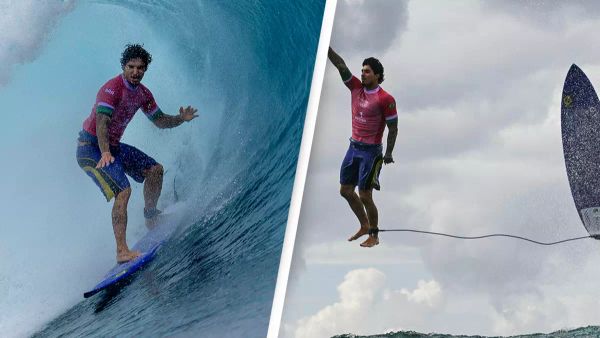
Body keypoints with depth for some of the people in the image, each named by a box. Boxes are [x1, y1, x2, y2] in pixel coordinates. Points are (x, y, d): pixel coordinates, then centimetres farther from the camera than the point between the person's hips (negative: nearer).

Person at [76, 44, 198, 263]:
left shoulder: (142, 93, 4)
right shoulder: (111, 89, -22)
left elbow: (160, 121, 14)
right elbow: (101, 123, -34)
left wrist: (181, 119, -6)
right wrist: (105, 153, -49)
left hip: (112, 146, 9)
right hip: (91, 148, -9)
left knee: (155, 170, 6)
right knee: (123, 190, -23)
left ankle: (151, 217, 24)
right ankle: (122, 251, -25)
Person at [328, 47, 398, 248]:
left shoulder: (386, 99, -13)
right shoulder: (356, 88, 3)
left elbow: (393, 128, -9)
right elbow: (340, 65, -4)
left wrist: (388, 154, -11)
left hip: (371, 151, -7)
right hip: (353, 147, 7)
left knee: (365, 196, -3)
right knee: (345, 190, 13)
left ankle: (374, 236, 14)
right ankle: (365, 226, 31)